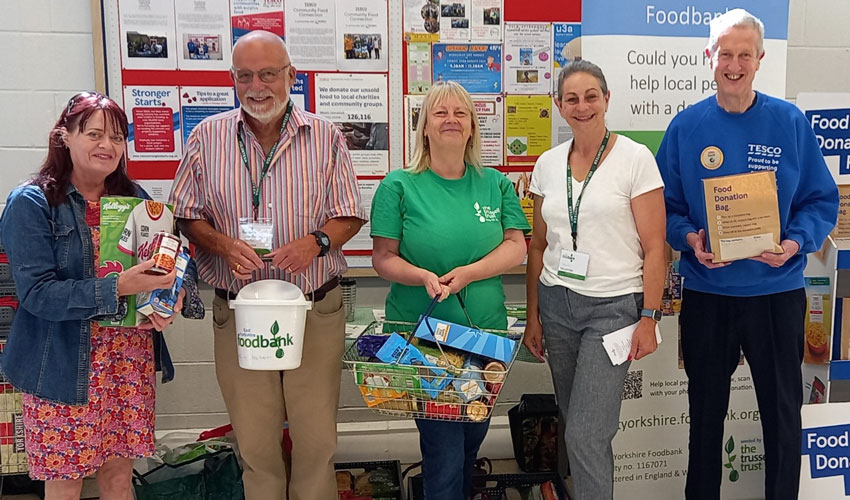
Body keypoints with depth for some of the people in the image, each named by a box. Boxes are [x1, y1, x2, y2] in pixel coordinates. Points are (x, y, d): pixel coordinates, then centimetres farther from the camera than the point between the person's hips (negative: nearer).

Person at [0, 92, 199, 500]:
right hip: (65, 365, -4)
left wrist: (175, 290, -13)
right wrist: (116, 288, -28)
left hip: (132, 356, 4)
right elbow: (37, 293, -17)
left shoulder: (133, 197, 8)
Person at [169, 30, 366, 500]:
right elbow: (186, 216, 6)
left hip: (316, 312, 0)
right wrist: (224, 244, -14)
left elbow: (348, 215, 4)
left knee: (317, 438, 7)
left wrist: (316, 242, -17)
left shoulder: (325, 137, 1)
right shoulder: (208, 136, 3)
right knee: (253, 441, 11)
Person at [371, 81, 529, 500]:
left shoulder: (495, 183, 7)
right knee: (444, 451, -3)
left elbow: (516, 247, 0)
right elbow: (383, 258, -4)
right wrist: (423, 277, -23)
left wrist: (466, 274, -15)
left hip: (485, 333, 4)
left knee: (473, 439, 16)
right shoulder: (399, 185, -2)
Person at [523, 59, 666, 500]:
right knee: (574, 426, 14)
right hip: (557, 303, 5)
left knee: (586, 435, -8)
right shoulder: (548, 164, 8)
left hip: (613, 306, -5)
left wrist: (649, 318, -11)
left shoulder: (635, 158, -6)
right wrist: (533, 316, 10)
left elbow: (654, 246, -7)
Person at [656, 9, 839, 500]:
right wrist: (689, 238, -17)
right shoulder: (686, 126, -1)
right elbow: (667, 205, 1)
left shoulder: (790, 122, -2)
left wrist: (796, 243, -18)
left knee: (782, 412, 12)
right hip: (707, 292, 1)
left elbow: (822, 200, 0)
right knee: (706, 409, 16)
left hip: (777, 290, 0)